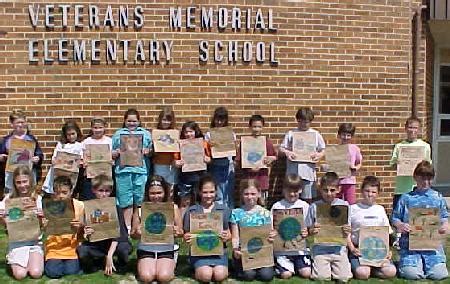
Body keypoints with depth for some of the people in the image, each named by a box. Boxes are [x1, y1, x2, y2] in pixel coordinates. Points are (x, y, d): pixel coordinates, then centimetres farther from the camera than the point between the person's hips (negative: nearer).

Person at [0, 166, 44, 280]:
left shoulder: (38, 199, -4)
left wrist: (40, 217, -23)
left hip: (35, 241, 0)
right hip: (16, 241, 0)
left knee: (36, 274, -19)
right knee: (19, 275, -19)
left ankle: (33, 260, 13)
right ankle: (14, 262, 13)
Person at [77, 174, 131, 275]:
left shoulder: (115, 208, -9)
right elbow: (85, 236, 0)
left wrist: (109, 255, -28)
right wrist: (86, 235, -26)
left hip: (114, 243, -1)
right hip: (96, 245, 1)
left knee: (124, 248, -33)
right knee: (81, 250, -27)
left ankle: (120, 266, 1)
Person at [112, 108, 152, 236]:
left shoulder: (146, 134, 16)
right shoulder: (118, 134, 16)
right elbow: (111, 153, 13)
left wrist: (147, 152, -6)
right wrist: (117, 153, -7)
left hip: (140, 169, 1)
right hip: (123, 169, 0)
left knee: (138, 201, 1)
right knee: (126, 202, -2)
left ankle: (135, 229, 9)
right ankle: (127, 229, 3)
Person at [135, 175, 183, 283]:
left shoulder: (173, 208, -1)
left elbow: (181, 232, 4)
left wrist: (177, 232, -19)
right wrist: (137, 233, -20)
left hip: (167, 249, 0)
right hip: (146, 249, 1)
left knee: (164, 277, -23)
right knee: (146, 277, -22)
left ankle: (171, 269, 11)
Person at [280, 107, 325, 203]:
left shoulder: (316, 134, 9)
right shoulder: (291, 133, 8)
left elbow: (323, 150, 12)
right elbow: (281, 148, 7)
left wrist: (319, 155, -9)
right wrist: (286, 152, -13)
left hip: (309, 172, 0)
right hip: (293, 172, 0)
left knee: (308, 199, 5)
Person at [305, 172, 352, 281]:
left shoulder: (344, 205, 2)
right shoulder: (314, 207, 0)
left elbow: (348, 229, 7)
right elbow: (308, 230, 4)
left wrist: (347, 232, -16)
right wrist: (312, 231, -18)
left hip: (338, 248, 1)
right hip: (320, 248, -1)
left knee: (343, 277, -11)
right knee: (321, 277, -15)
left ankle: (333, 267, 19)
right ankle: (316, 264, 16)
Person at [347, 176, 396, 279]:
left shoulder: (380, 209, 14)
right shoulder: (353, 209, 3)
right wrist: (352, 248, -11)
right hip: (359, 249, -3)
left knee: (390, 272, -21)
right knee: (362, 274, -27)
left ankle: (371, 266, 5)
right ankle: (355, 266, 6)